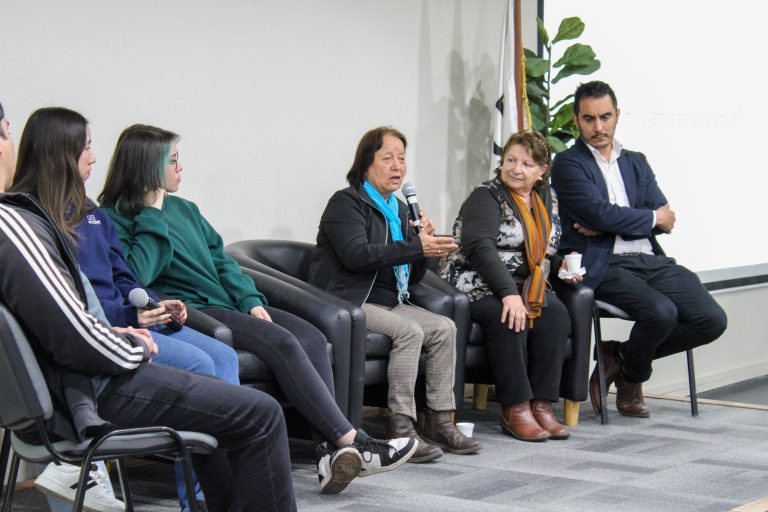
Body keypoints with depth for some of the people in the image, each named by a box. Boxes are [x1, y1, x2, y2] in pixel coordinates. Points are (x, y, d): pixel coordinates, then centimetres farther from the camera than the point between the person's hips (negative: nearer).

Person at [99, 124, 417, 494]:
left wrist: (251, 300, 4)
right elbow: (136, 276, -20)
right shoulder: (116, 219, -3)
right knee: (282, 342, -27)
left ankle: (330, 451, -25)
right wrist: (152, 216, -12)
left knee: (311, 337, -14)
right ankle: (351, 442, -24)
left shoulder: (184, 209, 21)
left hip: (227, 304, 8)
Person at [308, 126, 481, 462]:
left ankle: (440, 422, -8)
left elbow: (412, 278, 18)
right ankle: (400, 429, -27)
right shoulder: (346, 203, -5)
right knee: (409, 331, -28)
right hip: (348, 304, -8)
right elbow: (356, 255, -23)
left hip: (389, 303, 8)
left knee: (444, 328, -10)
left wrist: (424, 242, -2)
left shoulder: (399, 210, 19)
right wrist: (416, 247, -24)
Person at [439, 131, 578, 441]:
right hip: (475, 285, -6)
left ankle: (541, 405, -23)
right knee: (510, 318, -34)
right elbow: (480, 247, -22)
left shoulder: (547, 200, 16)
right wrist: (509, 293, -33)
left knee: (556, 314, -24)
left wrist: (562, 265, 8)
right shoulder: (485, 197, -6)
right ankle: (515, 410, -28)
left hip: (522, 286, 6)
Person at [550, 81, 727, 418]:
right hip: (604, 267, -6)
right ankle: (631, 377, 2)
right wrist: (652, 217, 2)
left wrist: (608, 225, -8)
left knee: (712, 320, -13)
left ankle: (621, 356, 7)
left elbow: (666, 220, 7)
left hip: (651, 261, 6)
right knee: (662, 312, -32)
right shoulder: (568, 165, 3)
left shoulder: (636, 163, 21)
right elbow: (601, 213, -13)